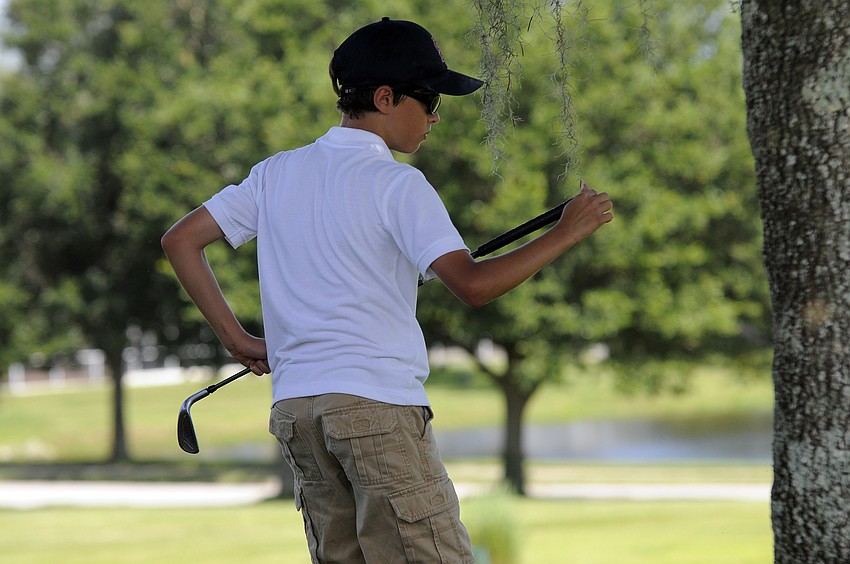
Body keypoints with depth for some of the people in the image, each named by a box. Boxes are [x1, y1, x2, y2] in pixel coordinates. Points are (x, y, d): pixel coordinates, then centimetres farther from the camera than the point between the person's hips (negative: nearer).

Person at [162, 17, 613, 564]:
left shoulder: (276, 174, 13)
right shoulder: (396, 183, -6)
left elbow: (180, 241, 14)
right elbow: (472, 283, -17)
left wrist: (236, 336, 15)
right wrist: (565, 234, -8)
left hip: (293, 409, 7)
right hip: (379, 403, -7)